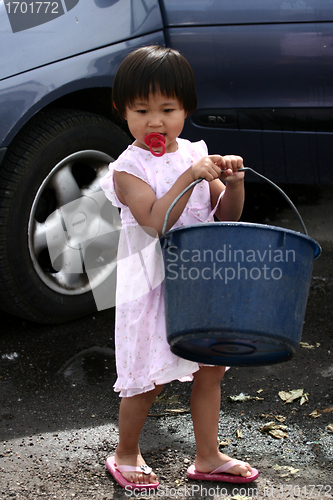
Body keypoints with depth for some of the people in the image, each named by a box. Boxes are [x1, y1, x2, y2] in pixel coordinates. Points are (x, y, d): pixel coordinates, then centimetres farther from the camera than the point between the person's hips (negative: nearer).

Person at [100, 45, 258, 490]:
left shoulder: (196, 155, 4)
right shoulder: (128, 169, -12)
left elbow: (226, 217, 6)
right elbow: (156, 222, -25)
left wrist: (233, 184, -13)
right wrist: (190, 177, -29)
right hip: (152, 286, -6)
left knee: (211, 368, 13)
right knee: (150, 379, 3)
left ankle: (208, 457, 28)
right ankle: (126, 455, 25)